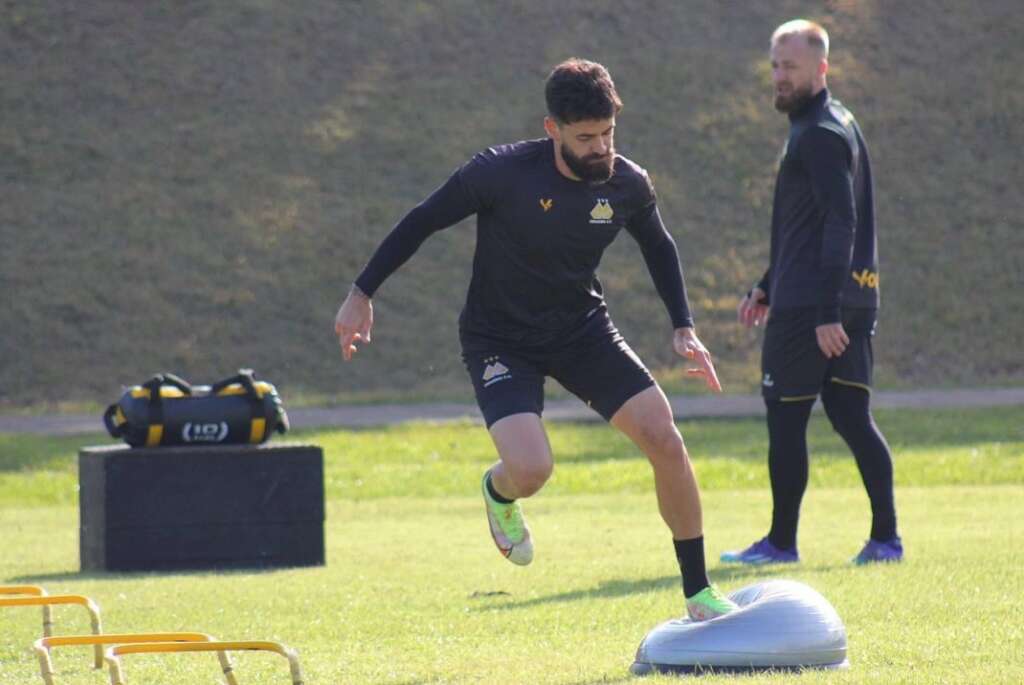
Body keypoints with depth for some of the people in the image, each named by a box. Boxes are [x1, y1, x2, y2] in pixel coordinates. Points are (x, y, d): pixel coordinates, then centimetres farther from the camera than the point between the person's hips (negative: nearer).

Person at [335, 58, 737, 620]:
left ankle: (699, 593, 4)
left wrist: (683, 328, 6)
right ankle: (499, 491, 17)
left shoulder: (628, 184, -11)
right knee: (531, 470, -25)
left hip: (583, 328, 4)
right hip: (499, 338, -4)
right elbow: (422, 222, -9)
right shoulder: (502, 173, -23)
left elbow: (658, 246, 12)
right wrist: (361, 294, -7)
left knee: (665, 441, -12)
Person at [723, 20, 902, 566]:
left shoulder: (819, 135, -13)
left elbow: (839, 226, -21)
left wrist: (827, 312, -25)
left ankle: (781, 542, 5)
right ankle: (885, 538, 1)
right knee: (852, 418, 6)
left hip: (808, 308, -9)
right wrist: (768, 287, 29)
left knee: (785, 419, -1)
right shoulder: (832, 126, 19)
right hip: (854, 300, 9)